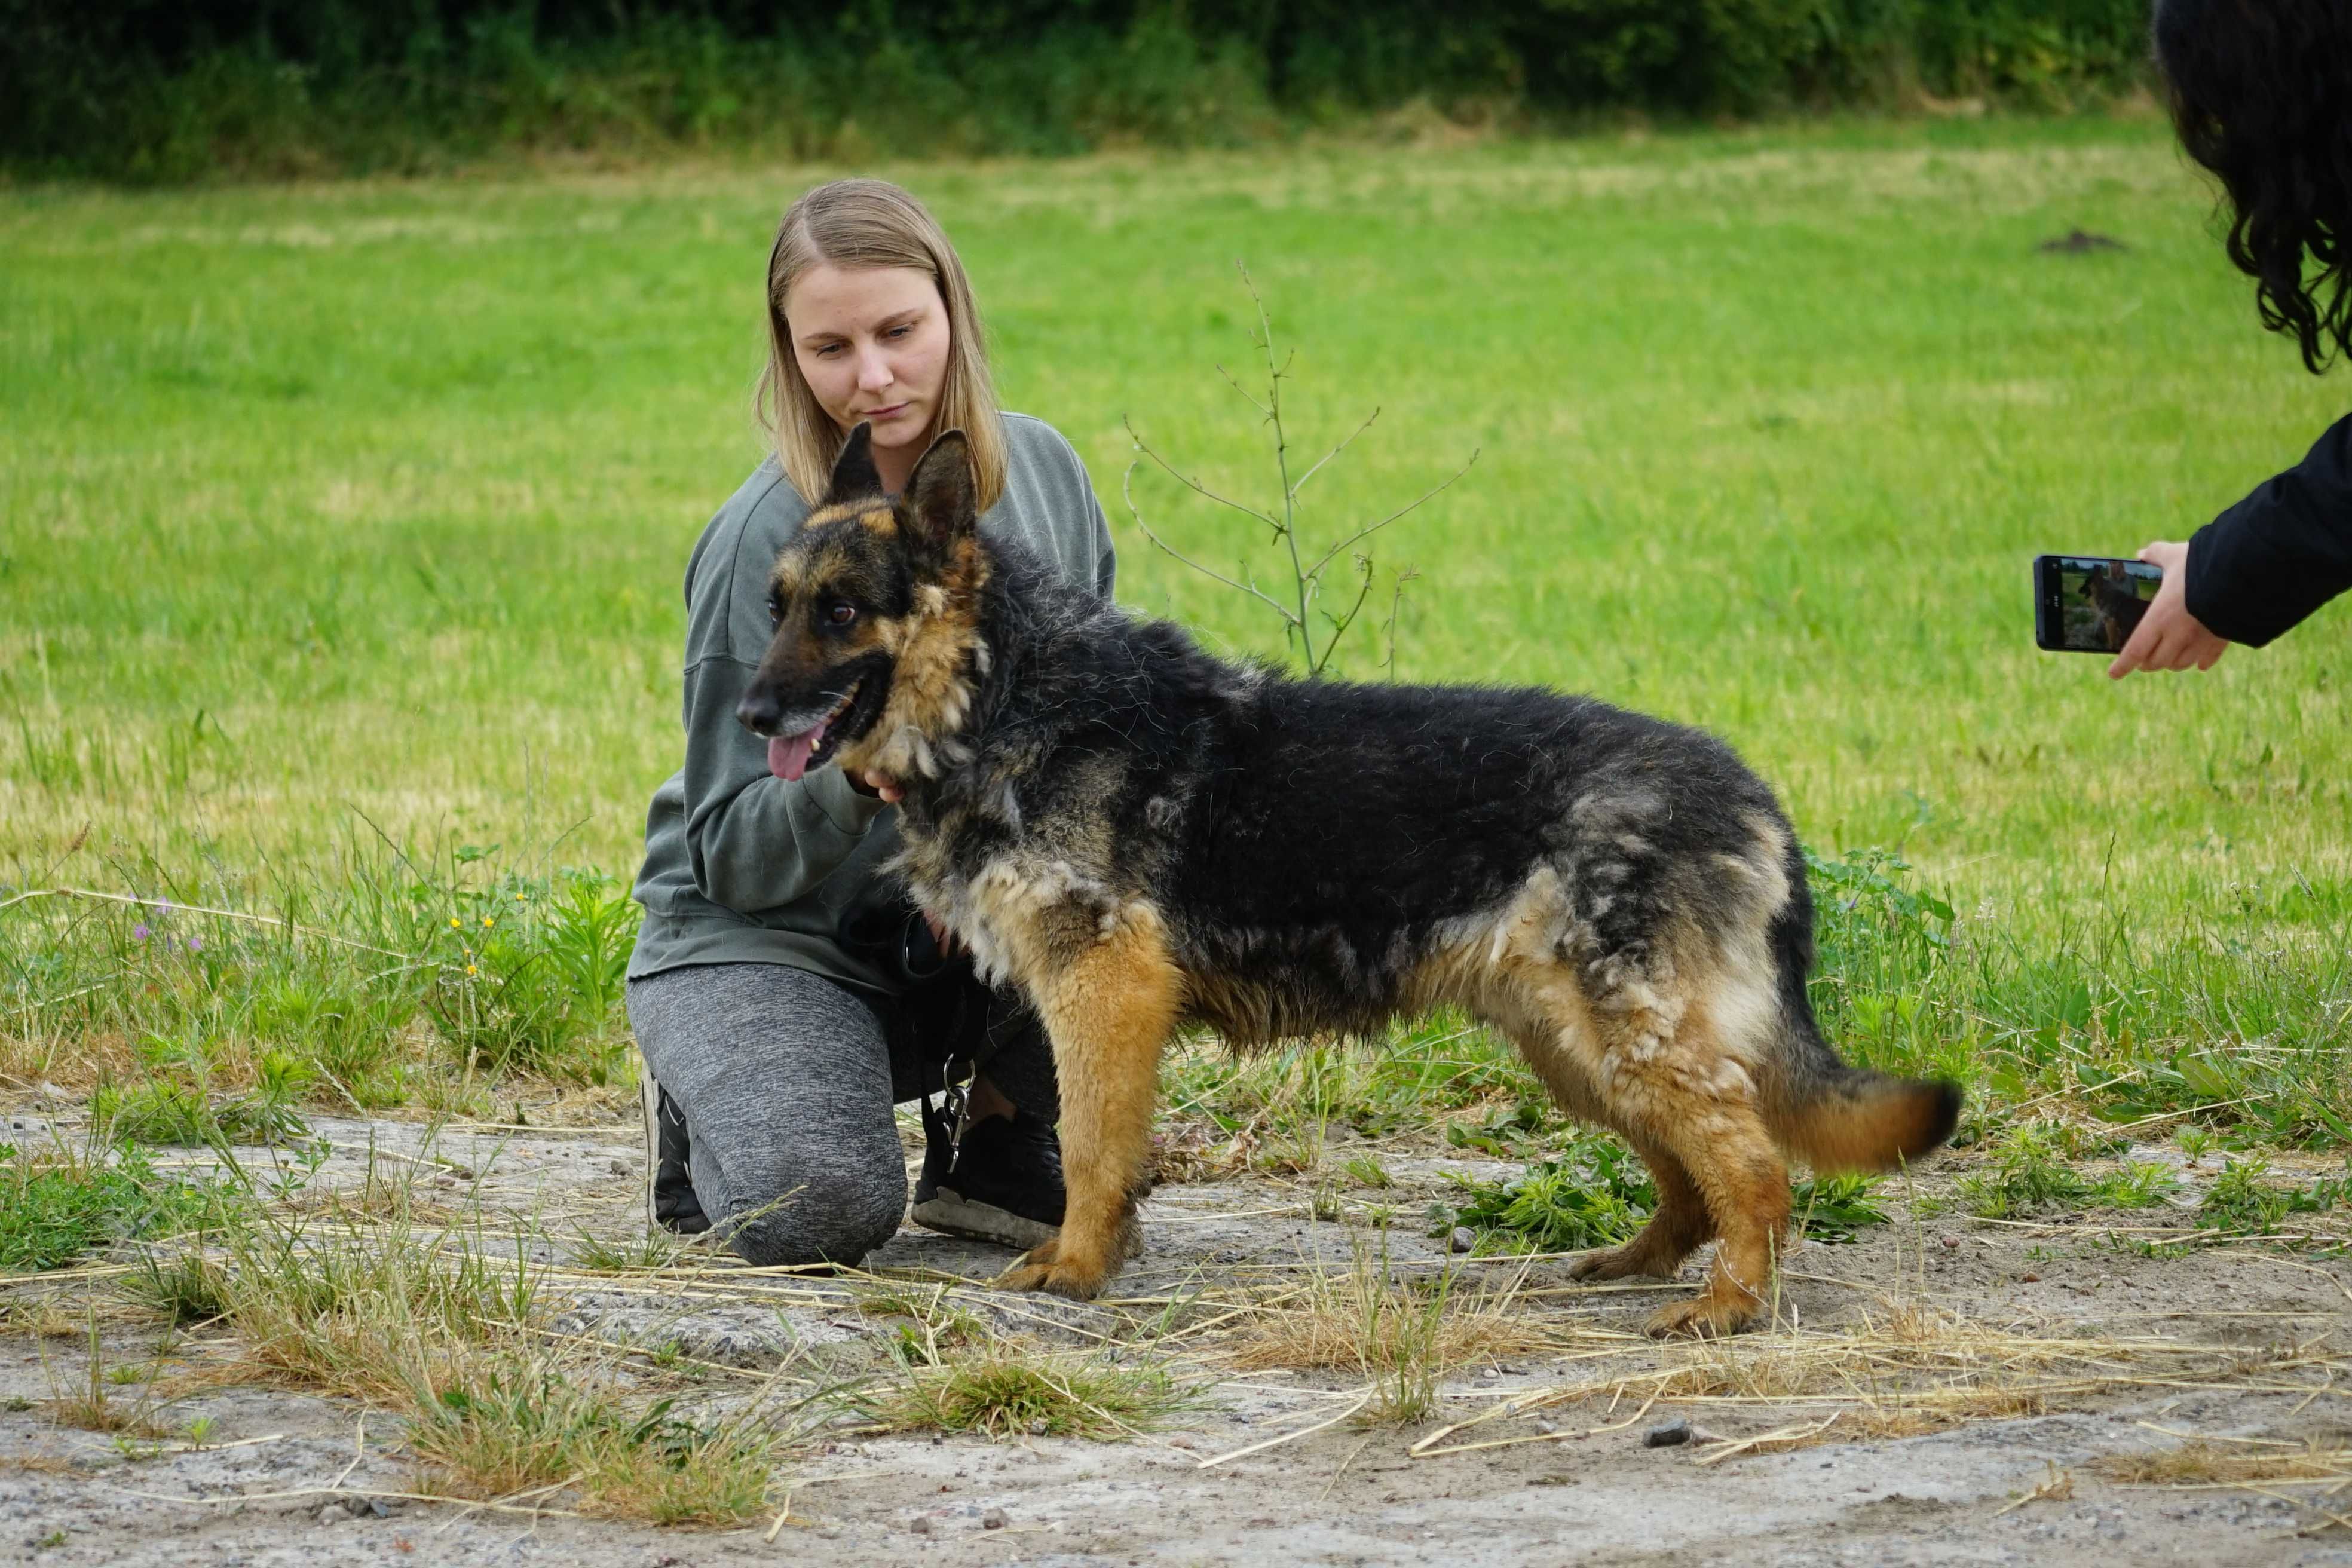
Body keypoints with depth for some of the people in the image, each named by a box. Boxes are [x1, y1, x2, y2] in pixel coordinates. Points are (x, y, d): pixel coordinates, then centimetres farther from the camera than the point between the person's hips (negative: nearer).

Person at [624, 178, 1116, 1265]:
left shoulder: (1039, 471, -2)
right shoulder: (764, 541, -17)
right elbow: (734, 852, -14)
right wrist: (855, 778, -35)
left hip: (974, 924, 4)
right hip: (765, 939, -4)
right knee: (817, 1211, -31)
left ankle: (997, 1139, 1)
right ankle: (708, 1102, 7)